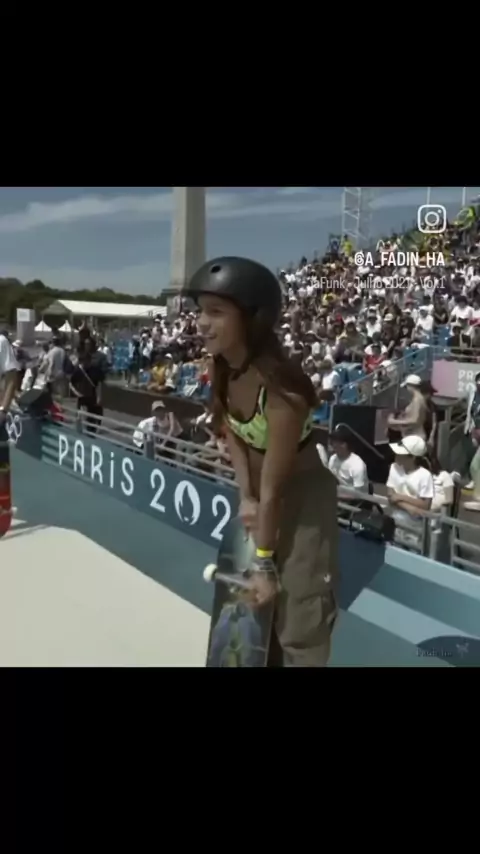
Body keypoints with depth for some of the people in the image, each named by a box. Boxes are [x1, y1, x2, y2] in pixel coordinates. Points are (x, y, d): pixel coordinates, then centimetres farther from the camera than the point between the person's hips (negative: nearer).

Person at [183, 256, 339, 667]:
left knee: (299, 624, 1)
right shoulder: (223, 369, -11)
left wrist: (265, 563, -19)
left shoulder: (281, 390, -33)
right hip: (259, 496, 7)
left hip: (300, 498, -7)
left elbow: (274, 489, -27)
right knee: (252, 605, 21)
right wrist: (245, 496, -8)